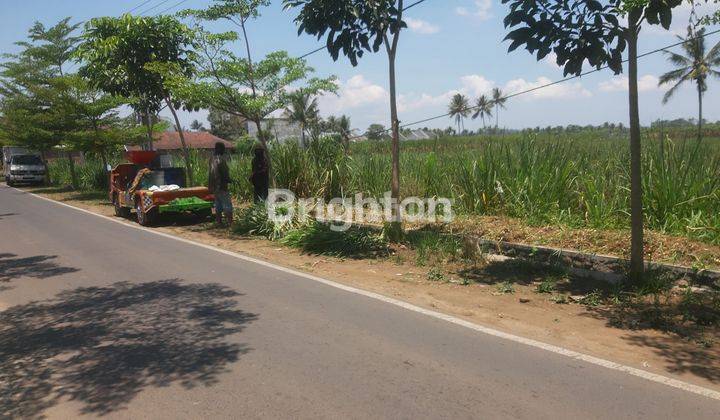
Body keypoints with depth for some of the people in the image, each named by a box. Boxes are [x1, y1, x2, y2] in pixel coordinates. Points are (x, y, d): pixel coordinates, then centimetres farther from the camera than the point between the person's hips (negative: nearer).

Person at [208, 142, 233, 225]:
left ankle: (219, 222, 16)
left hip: (214, 186, 9)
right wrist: (228, 180, -2)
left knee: (218, 206, 13)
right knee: (227, 205, -6)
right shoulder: (221, 159, -17)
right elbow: (225, 173, -19)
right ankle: (230, 222, -9)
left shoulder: (212, 159, 9)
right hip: (222, 185, -9)